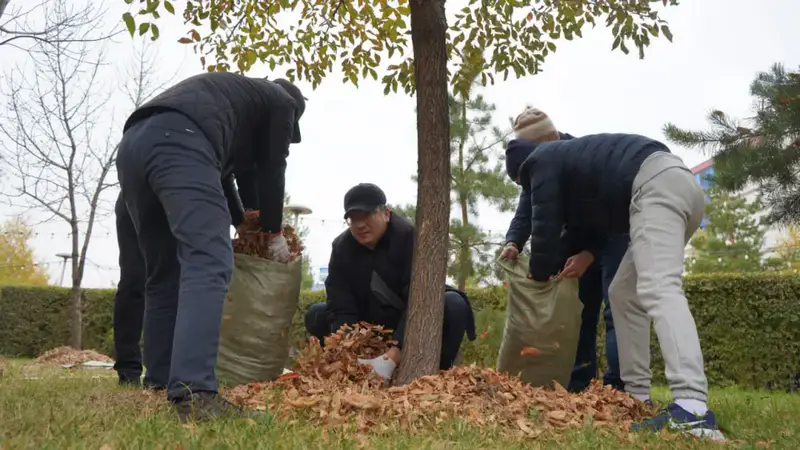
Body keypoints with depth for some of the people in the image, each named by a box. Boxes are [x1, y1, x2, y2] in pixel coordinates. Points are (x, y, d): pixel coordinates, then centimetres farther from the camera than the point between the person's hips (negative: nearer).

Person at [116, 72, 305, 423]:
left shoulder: (231, 93, 44)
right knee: (208, 265, -16)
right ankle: (193, 394, -29)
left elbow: (220, 173, 46)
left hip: (132, 144, 8)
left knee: (164, 275, 13)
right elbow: (271, 170, 19)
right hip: (179, 143, -8)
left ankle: (160, 387, 13)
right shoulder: (281, 100, 24)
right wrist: (273, 233, 32)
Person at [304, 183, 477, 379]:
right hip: (371, 325, 4)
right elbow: (340, 308, -19)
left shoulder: (409, 236, -24)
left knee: (454, 304, -31)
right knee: (316, 315, -9)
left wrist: (392, 357, -43)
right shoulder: (341, 247, -11)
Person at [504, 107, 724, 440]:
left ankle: (693, 410, -40)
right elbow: (601, 212, 36)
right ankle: (636, 397, 9)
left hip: (657, 184, -10)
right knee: (624, 293, 13)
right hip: (679, 184, 10)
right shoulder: (566, 157, 35)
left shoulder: (541, 161, 9)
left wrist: (540, 275, 12)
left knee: (657, 289, -26)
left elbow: (546, 223, 2)